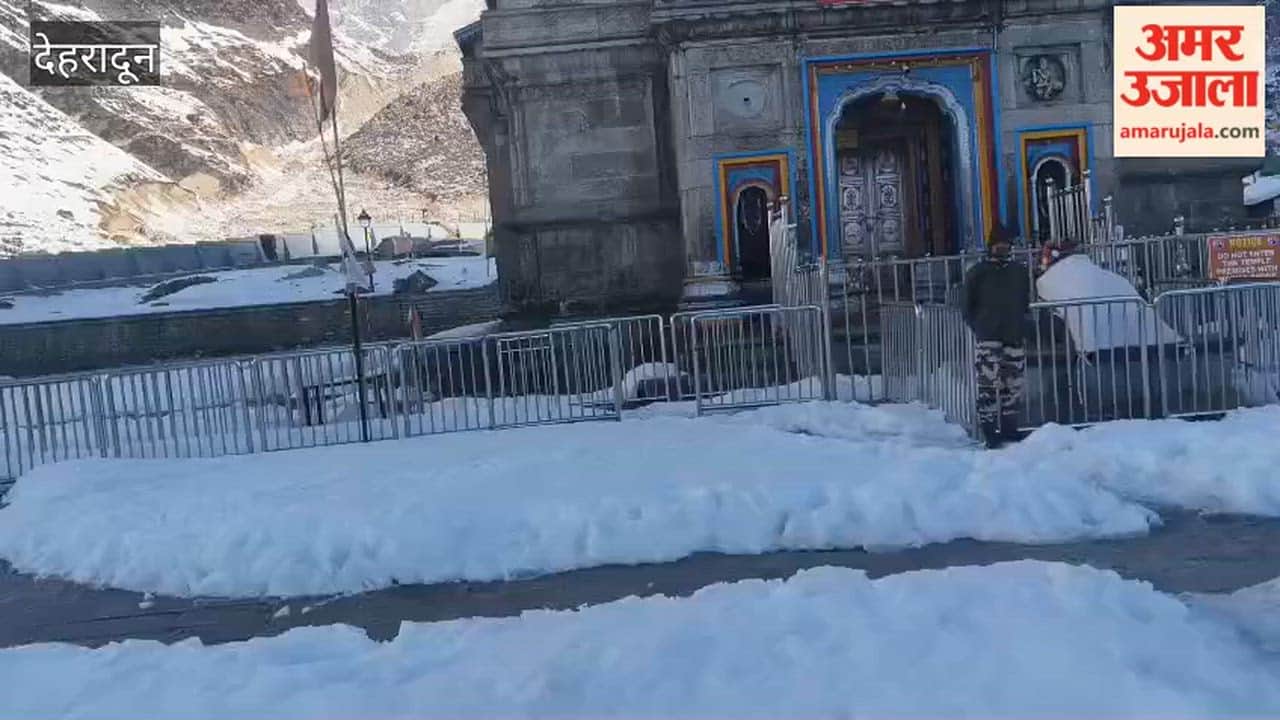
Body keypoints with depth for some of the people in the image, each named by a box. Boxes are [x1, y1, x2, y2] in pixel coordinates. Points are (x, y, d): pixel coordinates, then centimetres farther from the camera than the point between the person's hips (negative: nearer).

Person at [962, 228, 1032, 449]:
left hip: (1015, 339, 4)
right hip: (988, 339, -4)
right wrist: (978, 327, -3)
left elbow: (1026, 302, 21)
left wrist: (1020, 325, 9)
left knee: (1013, 385, 7)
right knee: (988, 385, -11)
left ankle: (1010, 430, 17)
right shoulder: (977, 273, 1)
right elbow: (967, 305, 4)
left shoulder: (1021, 271, 13)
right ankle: (990, 432, -8)